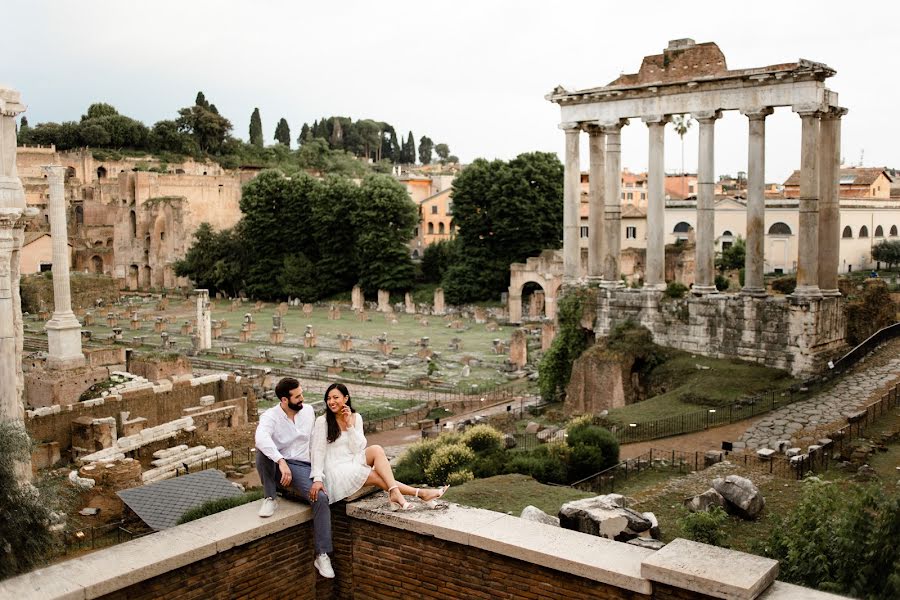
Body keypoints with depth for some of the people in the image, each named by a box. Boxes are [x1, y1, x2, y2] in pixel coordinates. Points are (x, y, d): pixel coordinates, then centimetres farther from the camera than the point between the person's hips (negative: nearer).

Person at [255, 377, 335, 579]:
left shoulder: (308, 411, 4)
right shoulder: (270, 416, -13)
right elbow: (261, 438, -35)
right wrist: (281, 462, -49)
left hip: (301, 467, 2)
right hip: (276, 466, -2)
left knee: (321, 498, -25)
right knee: (263, 451, -36)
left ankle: (322, 555, -18)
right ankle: (269, 499, -16)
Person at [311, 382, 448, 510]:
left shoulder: (356, 417, 4)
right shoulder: (322, 421, -9)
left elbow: (357, 448, -4)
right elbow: (318, 451, -13)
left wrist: (349, 424, -14)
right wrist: (317, 479, -24)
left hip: (354, 461, 5)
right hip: (337, 470, -4)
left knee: (376, 450, -25)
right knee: (379, 476, -24)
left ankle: (394, 493, -33)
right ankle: (420, 494, -18)